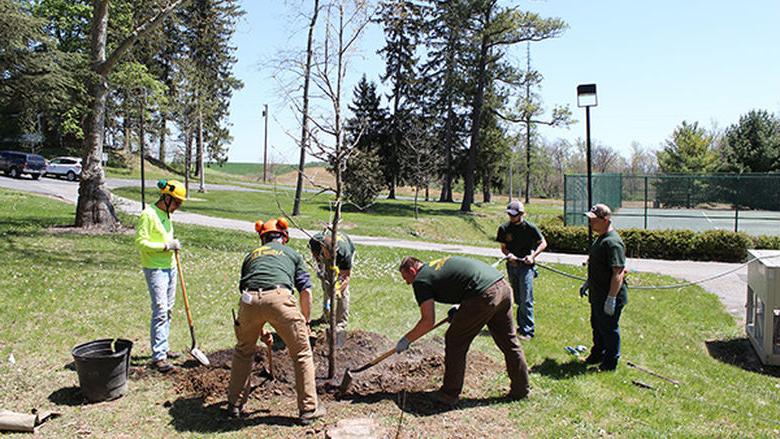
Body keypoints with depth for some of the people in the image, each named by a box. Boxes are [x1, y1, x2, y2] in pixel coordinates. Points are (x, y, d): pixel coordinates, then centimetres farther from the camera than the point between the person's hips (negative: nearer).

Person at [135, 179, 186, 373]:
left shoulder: (166, 214, 12)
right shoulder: (148, 214, -14)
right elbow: (141, 242, -18)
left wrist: (174, 243, 8)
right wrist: (166, 246, -19)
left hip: (170, 267, 9)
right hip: (155, 269, -9)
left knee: (168, 310, 13)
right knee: (160, 311, -10)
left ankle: (163, 349, 24)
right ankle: (158, 356, -6)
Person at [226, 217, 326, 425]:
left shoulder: (251, 255, 34)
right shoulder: (292, 253, 27)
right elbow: (306, 291, 18)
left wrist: (260, 331, 43)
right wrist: (305, 323, 31)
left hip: (249, 300, 3)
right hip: (279, 297, -3)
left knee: (243, 351, 29)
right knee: (302, 353, 14)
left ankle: (235, 404, 35)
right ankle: (308, 409, 19)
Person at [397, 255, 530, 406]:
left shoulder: (421, 280, 3)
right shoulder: (441, 263, 27)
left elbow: (428, 321, -3)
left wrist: (406, 339, 10)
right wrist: (460, 310, 26)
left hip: (485, 295, -8)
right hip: (503, 286, 9)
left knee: (455, 342, 8)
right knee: (509, 341, 20)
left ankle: (450, 394, 17)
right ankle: (521, 389, 33)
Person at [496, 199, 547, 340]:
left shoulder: (530, 228, -8)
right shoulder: (504, 228, 2)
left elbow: (543, 243, 2)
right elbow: (503, 247, 9)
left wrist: (532, 256, -12)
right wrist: (508, 254, -14)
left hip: (526, 266, -4)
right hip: (511, 266, 4)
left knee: (526, 300, -9)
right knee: (518, 300, 15)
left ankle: (527, 330, -4)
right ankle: (521, 325, 27)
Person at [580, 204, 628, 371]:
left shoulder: (613, 242, -24)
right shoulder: (601, 238, 9)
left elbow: (618, 273, -28)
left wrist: (611, 299, -28)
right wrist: (587, 283, 25)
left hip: (609, 297, -10)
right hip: (597, 295, 10)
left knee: (609, 329, 5)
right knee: (597, 326, 22)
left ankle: (610, 362, 21)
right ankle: (597, 355, 39)